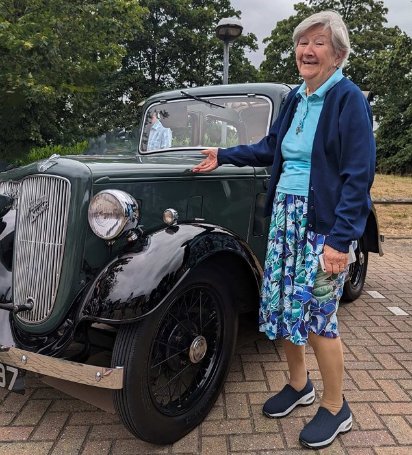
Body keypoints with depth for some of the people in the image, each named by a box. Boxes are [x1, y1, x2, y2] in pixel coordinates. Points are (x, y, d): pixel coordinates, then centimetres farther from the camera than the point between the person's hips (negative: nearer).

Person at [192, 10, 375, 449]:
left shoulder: (348, 99, -8)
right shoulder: (295, 98, 13)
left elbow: (358, 175, -14)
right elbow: (269, 150, 25)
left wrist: (340, 239, -19)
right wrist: (223, 156, 21)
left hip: (324, 223, -7)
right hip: (284, 214, 7)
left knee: (316, 314, -2)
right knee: (281, 305, 10)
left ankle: (335, 408, 22)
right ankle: (298, 384, 34)